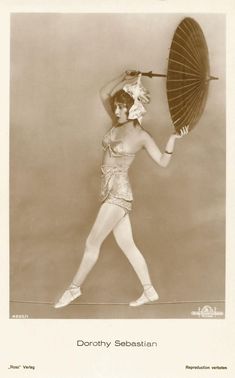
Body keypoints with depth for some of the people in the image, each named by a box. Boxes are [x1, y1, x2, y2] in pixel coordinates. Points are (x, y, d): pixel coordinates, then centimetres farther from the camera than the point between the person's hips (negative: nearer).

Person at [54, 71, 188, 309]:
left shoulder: (141, 135, -8)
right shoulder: (118, 123, 9)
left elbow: (163, 161, -4)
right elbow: (104, 94, 11)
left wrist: (173, 139, -18)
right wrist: (123, 79, 3)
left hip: (118, 193, -8)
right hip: (111, 193, 8)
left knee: (92, 243, -1)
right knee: (127, 245, 11)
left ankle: (74, 288, 15)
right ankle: (149, 291, 20)